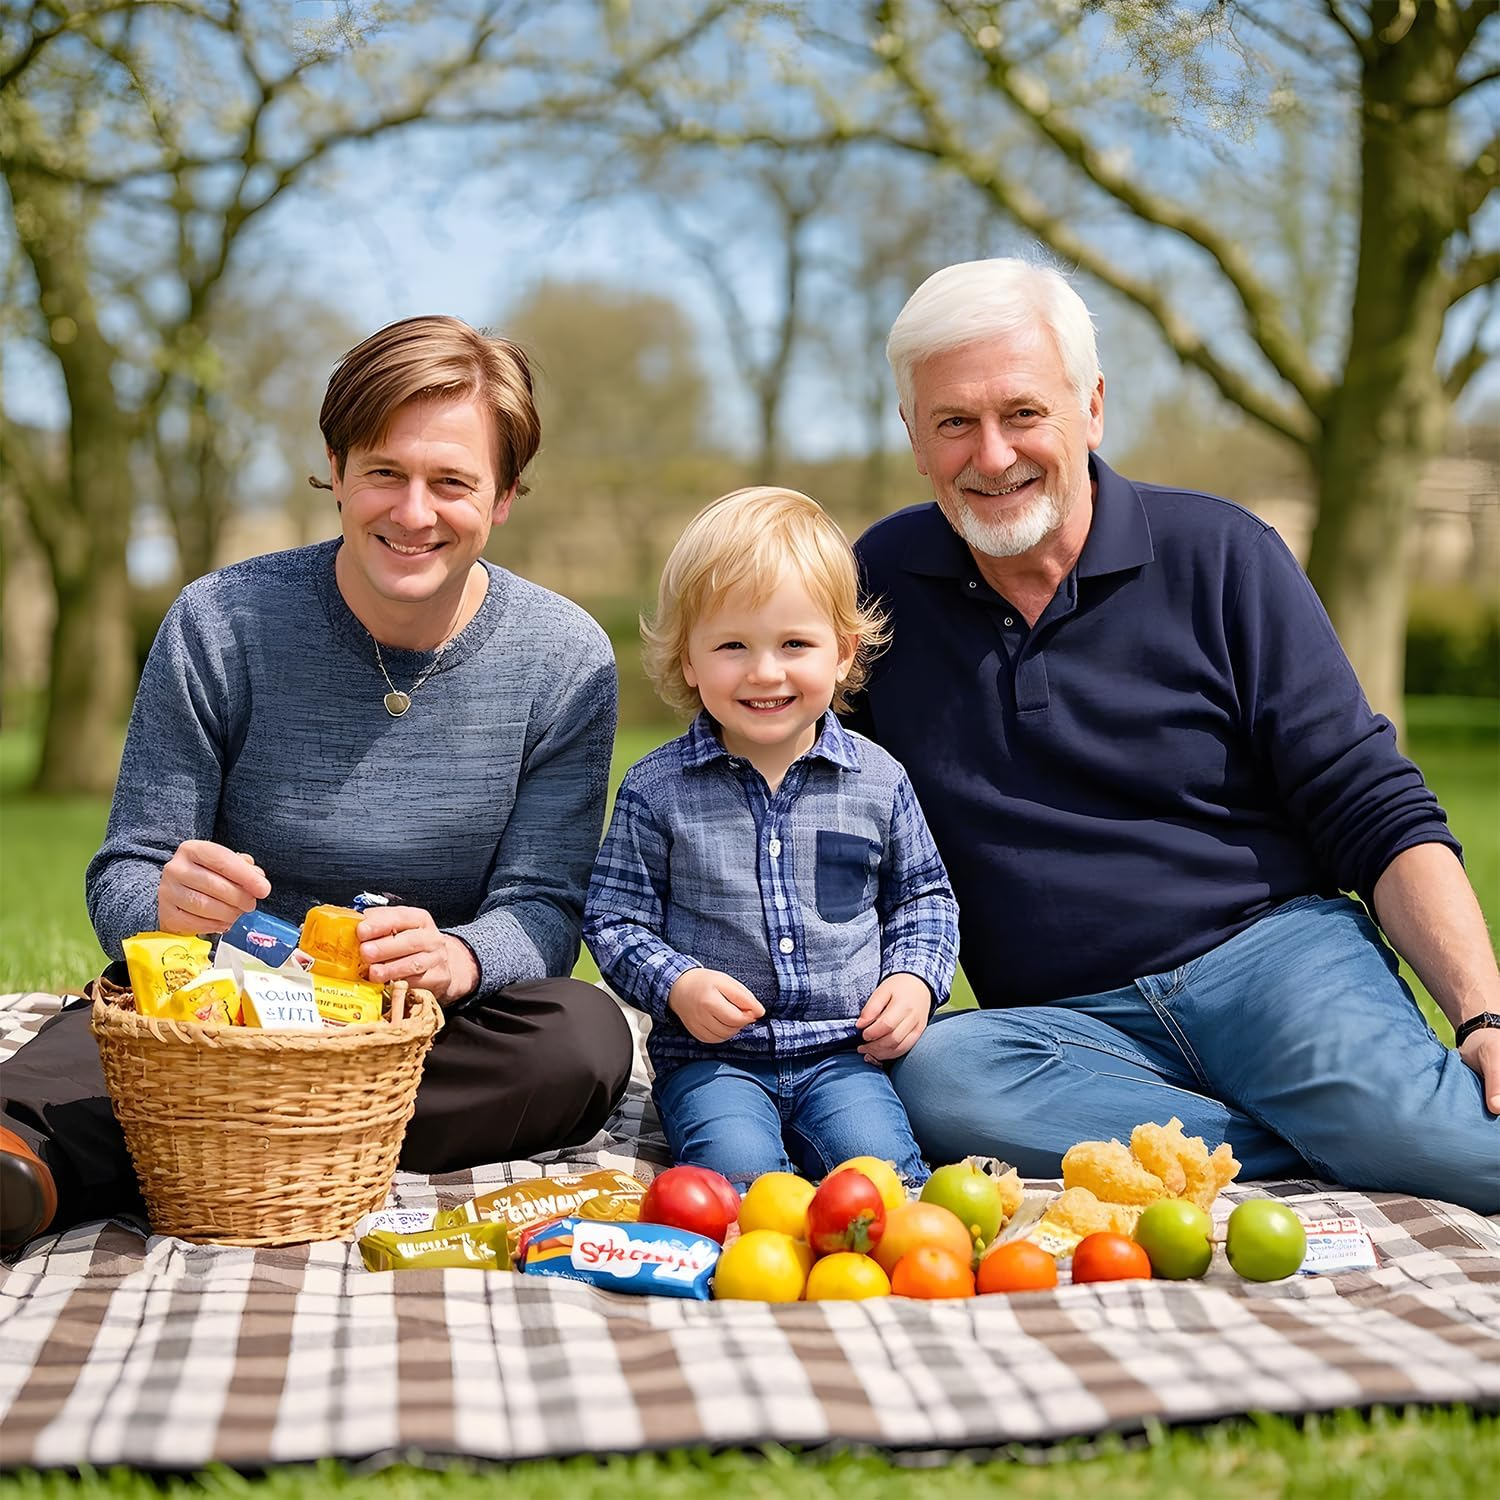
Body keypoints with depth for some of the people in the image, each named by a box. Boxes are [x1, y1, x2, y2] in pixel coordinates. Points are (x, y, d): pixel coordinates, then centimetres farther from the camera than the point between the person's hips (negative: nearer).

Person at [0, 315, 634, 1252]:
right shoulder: (221, 625, -7)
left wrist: (457, 958, -32)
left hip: (436, 1030, 1)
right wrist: (169, 905, -33)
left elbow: (543, 907, -7)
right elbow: (121, 877, -6)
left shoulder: (565, 662, -5)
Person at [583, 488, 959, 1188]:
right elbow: (615, 919, 3)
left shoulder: (878, 780, 4)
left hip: (844, 1053, 1)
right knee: (738, 1167, -28)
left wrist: (915, 979, 0)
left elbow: (922, 895, 18)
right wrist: (677, 984, -14)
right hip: (710, 1056, -1)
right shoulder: (657, 789, -1)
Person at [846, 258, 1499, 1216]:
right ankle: (1348, 1148, -23)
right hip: (1067, 1022, 4)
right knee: (935, 1076, -32)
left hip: (1272, 953, -3)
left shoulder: (1220, 556, 2)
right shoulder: (883, 580, 8)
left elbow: (1375, 812, 0)